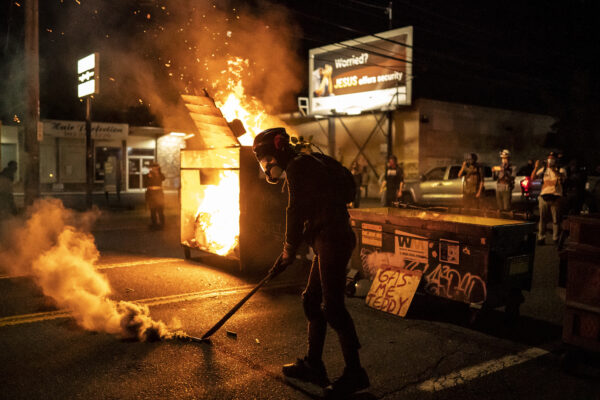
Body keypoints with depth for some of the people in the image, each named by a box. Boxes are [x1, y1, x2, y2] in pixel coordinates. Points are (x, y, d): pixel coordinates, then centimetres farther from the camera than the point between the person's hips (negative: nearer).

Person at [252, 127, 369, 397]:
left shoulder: (297, 167, -8)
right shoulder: (305, 166, 23)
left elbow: (296, 211, -13)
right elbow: (307, 213, 25)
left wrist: (289, 250, -1)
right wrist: (288, 253, 26)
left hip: (332, 240, -11)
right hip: (328, 240, 11)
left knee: (332, 306, -7)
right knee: (312, 300, 15)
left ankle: (354, 373, 3)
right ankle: (313, 366, 24)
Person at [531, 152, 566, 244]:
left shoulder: (561, 170, 5)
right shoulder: (543, 169, 13)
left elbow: (561, 177, -18)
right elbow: (533, 178, 2)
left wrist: (553, 169, -29)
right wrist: (536, 167, -11)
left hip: (555, 197, -2)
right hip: (544, 197, 2)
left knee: (556, 219, 1)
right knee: (542, 219, 3)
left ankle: (556, 238, 9)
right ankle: (541, 237, 7)